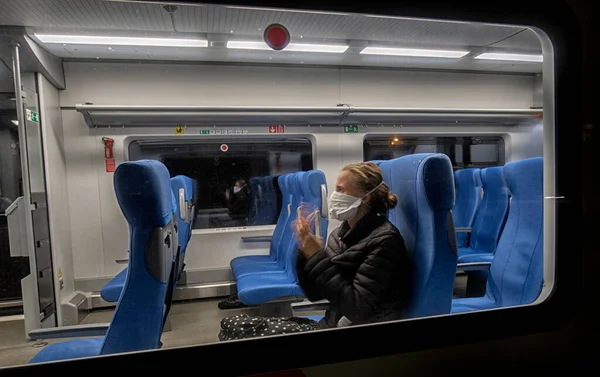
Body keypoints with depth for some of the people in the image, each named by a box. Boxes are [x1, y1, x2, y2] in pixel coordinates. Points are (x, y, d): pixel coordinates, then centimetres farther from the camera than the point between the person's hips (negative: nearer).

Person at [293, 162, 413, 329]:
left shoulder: (384, 240, -17)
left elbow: (357, 309, -23)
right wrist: (306, 252, -10)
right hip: (334, 325, 6)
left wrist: (318, 257, -22)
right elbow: (314, 294, 5)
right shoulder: (340, 233, 2)